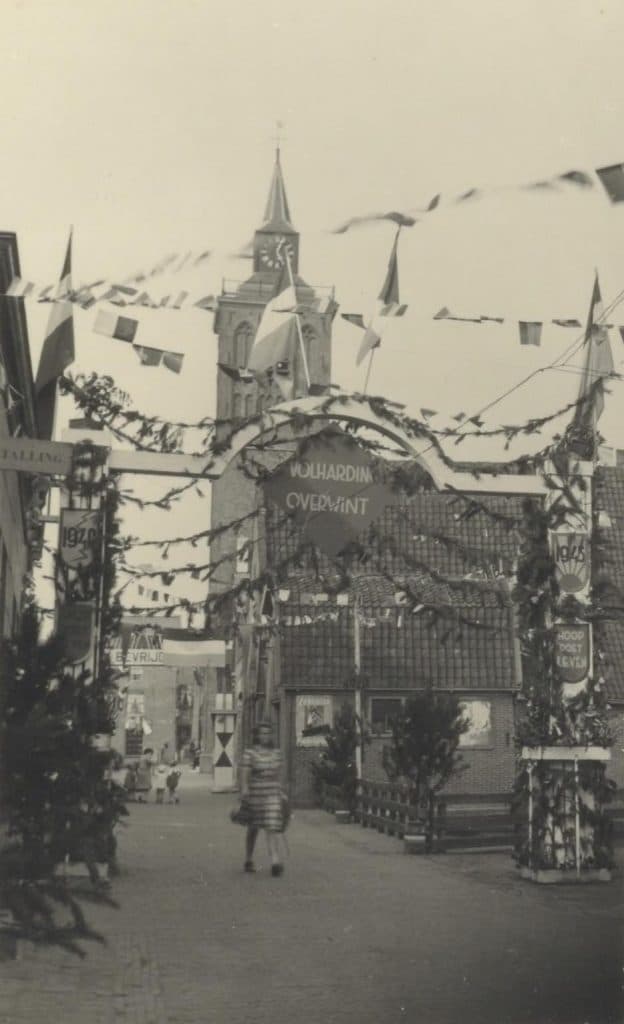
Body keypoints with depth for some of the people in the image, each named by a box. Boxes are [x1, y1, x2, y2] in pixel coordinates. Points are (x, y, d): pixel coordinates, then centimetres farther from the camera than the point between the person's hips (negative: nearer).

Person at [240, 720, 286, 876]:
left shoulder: (276, 753, 8)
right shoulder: (249, 753, -6)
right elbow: (244, 776, -10)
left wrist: (280, 793, 16)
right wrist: (244, 794, -18)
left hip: (272, 795, 2)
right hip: (255, 795, -2)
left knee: (273, 828, -10)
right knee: (253, 829, 12)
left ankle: (276, 863, -17)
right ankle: (249, 861, 29)